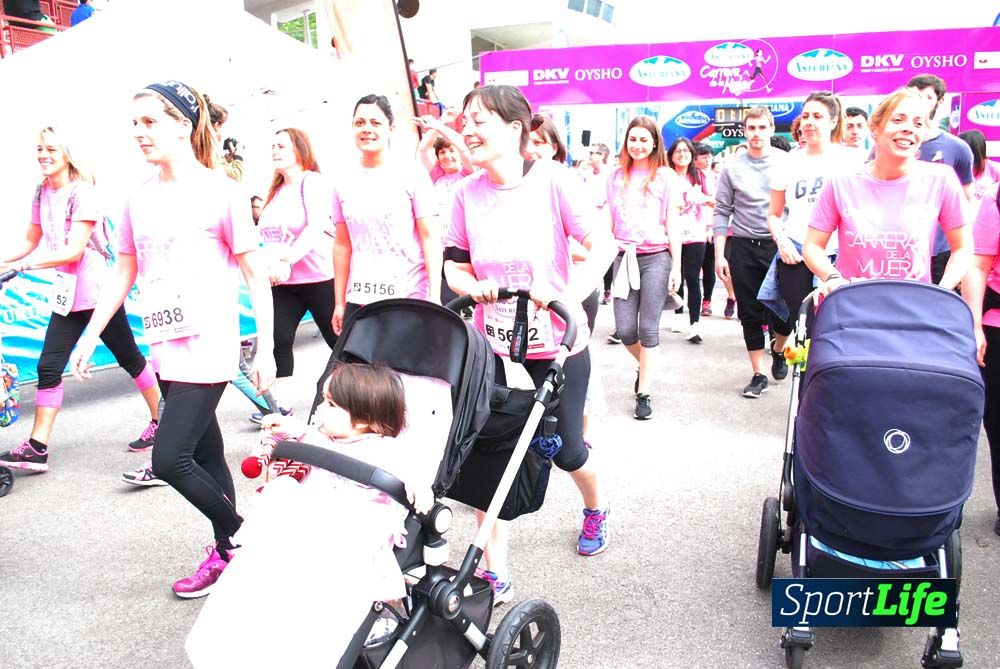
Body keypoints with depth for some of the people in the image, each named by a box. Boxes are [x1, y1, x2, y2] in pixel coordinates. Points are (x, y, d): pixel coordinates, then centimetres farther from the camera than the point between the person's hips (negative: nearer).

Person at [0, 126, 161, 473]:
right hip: (67, 294, 7)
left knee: (129, 359, 6)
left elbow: (73, 250, -20)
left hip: (96, 291, -6)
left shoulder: (82, 193, -13)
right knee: (48, 367, 1)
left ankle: (160, 422, 23)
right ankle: (36, 448, 5)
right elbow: (30, 241, 15)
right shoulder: (42, 193, 8)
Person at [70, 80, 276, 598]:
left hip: (209, 350, -6)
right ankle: (226, 552, 28)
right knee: (206, 456, 14)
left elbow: (254, 274, -6)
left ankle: (244, 536, 12)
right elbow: (123, 273, 16)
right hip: (166, 350, 6)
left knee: (169, 460, -10)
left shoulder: (220, 191, -7)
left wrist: (266, 347, -10)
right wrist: (89, 337, 12)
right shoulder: (140, 199, 9)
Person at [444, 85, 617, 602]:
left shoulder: (552, 180, -12)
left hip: (555, 340, -3)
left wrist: (570, 296, -28)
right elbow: (454, 263, 6)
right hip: (493, 341, 3)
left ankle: (595, 507, 46)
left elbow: (601, 245, -14)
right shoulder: (468, 193, -1)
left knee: (565, 448, 9)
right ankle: (495, 570, 11)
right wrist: (469, 284, -16)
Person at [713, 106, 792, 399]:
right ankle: (759, 375, 17)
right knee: (750, 314, 6)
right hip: (742, 246, 1)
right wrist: (719, 254, -1)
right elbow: (722, 212, 4)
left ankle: (778, 351, 33)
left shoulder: (786, 162, 2)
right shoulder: (732, 167, 3)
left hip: (778, 244, -1)